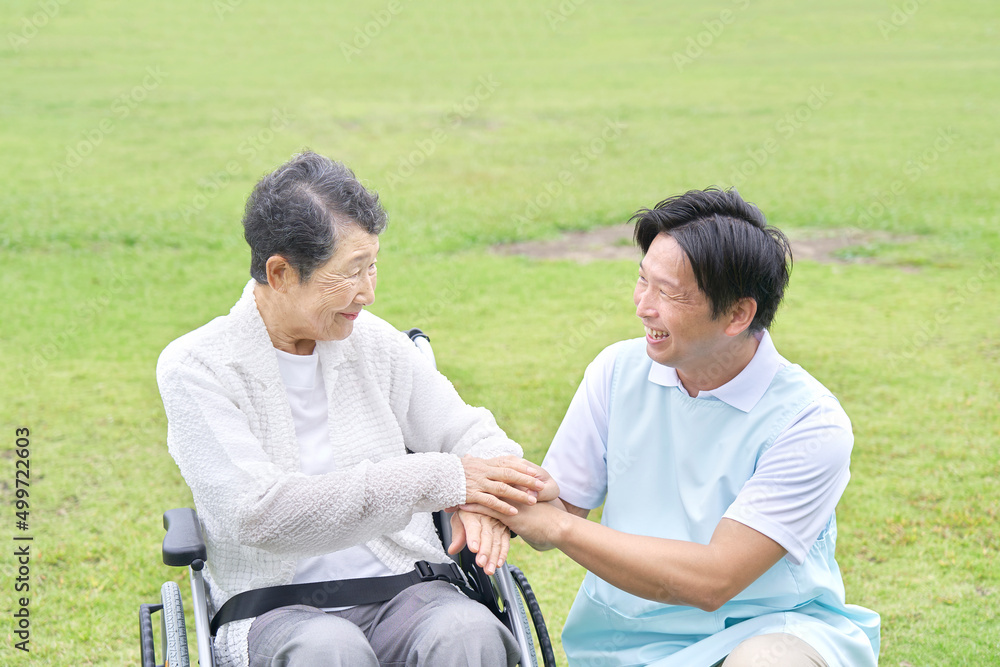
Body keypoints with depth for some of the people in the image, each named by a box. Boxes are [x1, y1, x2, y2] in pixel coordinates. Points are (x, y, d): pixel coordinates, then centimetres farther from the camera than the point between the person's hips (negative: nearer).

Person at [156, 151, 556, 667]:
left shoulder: (375, 342, 9)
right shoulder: (195, 367, -5)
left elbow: (474, 437, 16)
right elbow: (259, 513, -18)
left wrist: (482, 500, -10)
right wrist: (436, 480, -20)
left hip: (403, 590, 3)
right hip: (275, 609, -3)